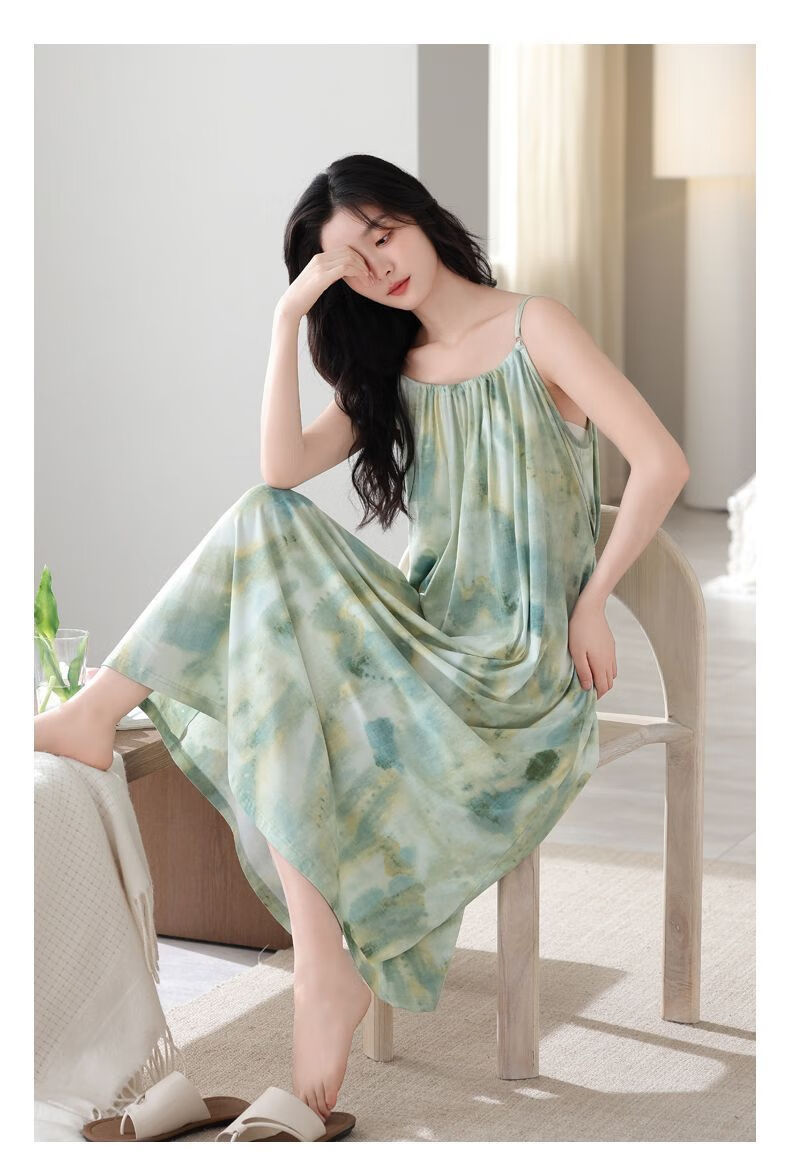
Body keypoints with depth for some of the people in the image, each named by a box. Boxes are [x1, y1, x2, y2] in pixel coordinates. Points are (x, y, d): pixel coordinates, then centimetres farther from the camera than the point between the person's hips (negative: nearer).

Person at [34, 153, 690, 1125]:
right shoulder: (388, 369, 15)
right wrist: (288, 317, -5)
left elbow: (662, 463, -12)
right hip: (425, 634, 6)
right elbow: (283, 466, -3)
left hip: (520, 671, -6)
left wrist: (590, 599, -10)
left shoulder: (532, 328, -3)